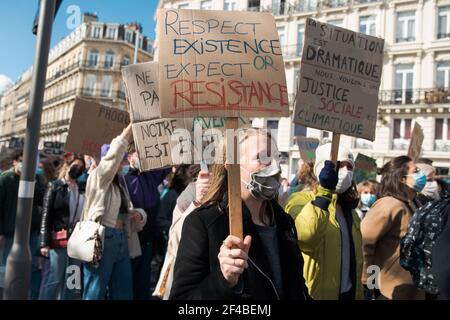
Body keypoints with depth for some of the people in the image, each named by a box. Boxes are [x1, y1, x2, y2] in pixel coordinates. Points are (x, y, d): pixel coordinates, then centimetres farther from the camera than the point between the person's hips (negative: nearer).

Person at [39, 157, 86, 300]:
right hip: (59, 240, -4)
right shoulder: (55, 186, 1)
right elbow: (46, 215, -4)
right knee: (55, 280, -2)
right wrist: (45, 243, -11)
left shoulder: (82, 189, 11)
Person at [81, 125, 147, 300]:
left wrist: (138, 214, 1)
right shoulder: (98, 178, -2)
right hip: (102, 238, -7)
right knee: (95, 292, 0)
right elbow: (112, 156, -17)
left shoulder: (120, 183, 18)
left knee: (123, 292, 9)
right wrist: (131, 127, -16)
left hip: (122, 240, 7)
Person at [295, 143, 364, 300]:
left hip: (349, 292, 7)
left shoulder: (349, 210, 11)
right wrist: (325, 191, -34)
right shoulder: (303, 200, -14)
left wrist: (358, 293, 17)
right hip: (316, 294, -7)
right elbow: (304, 236, -35)